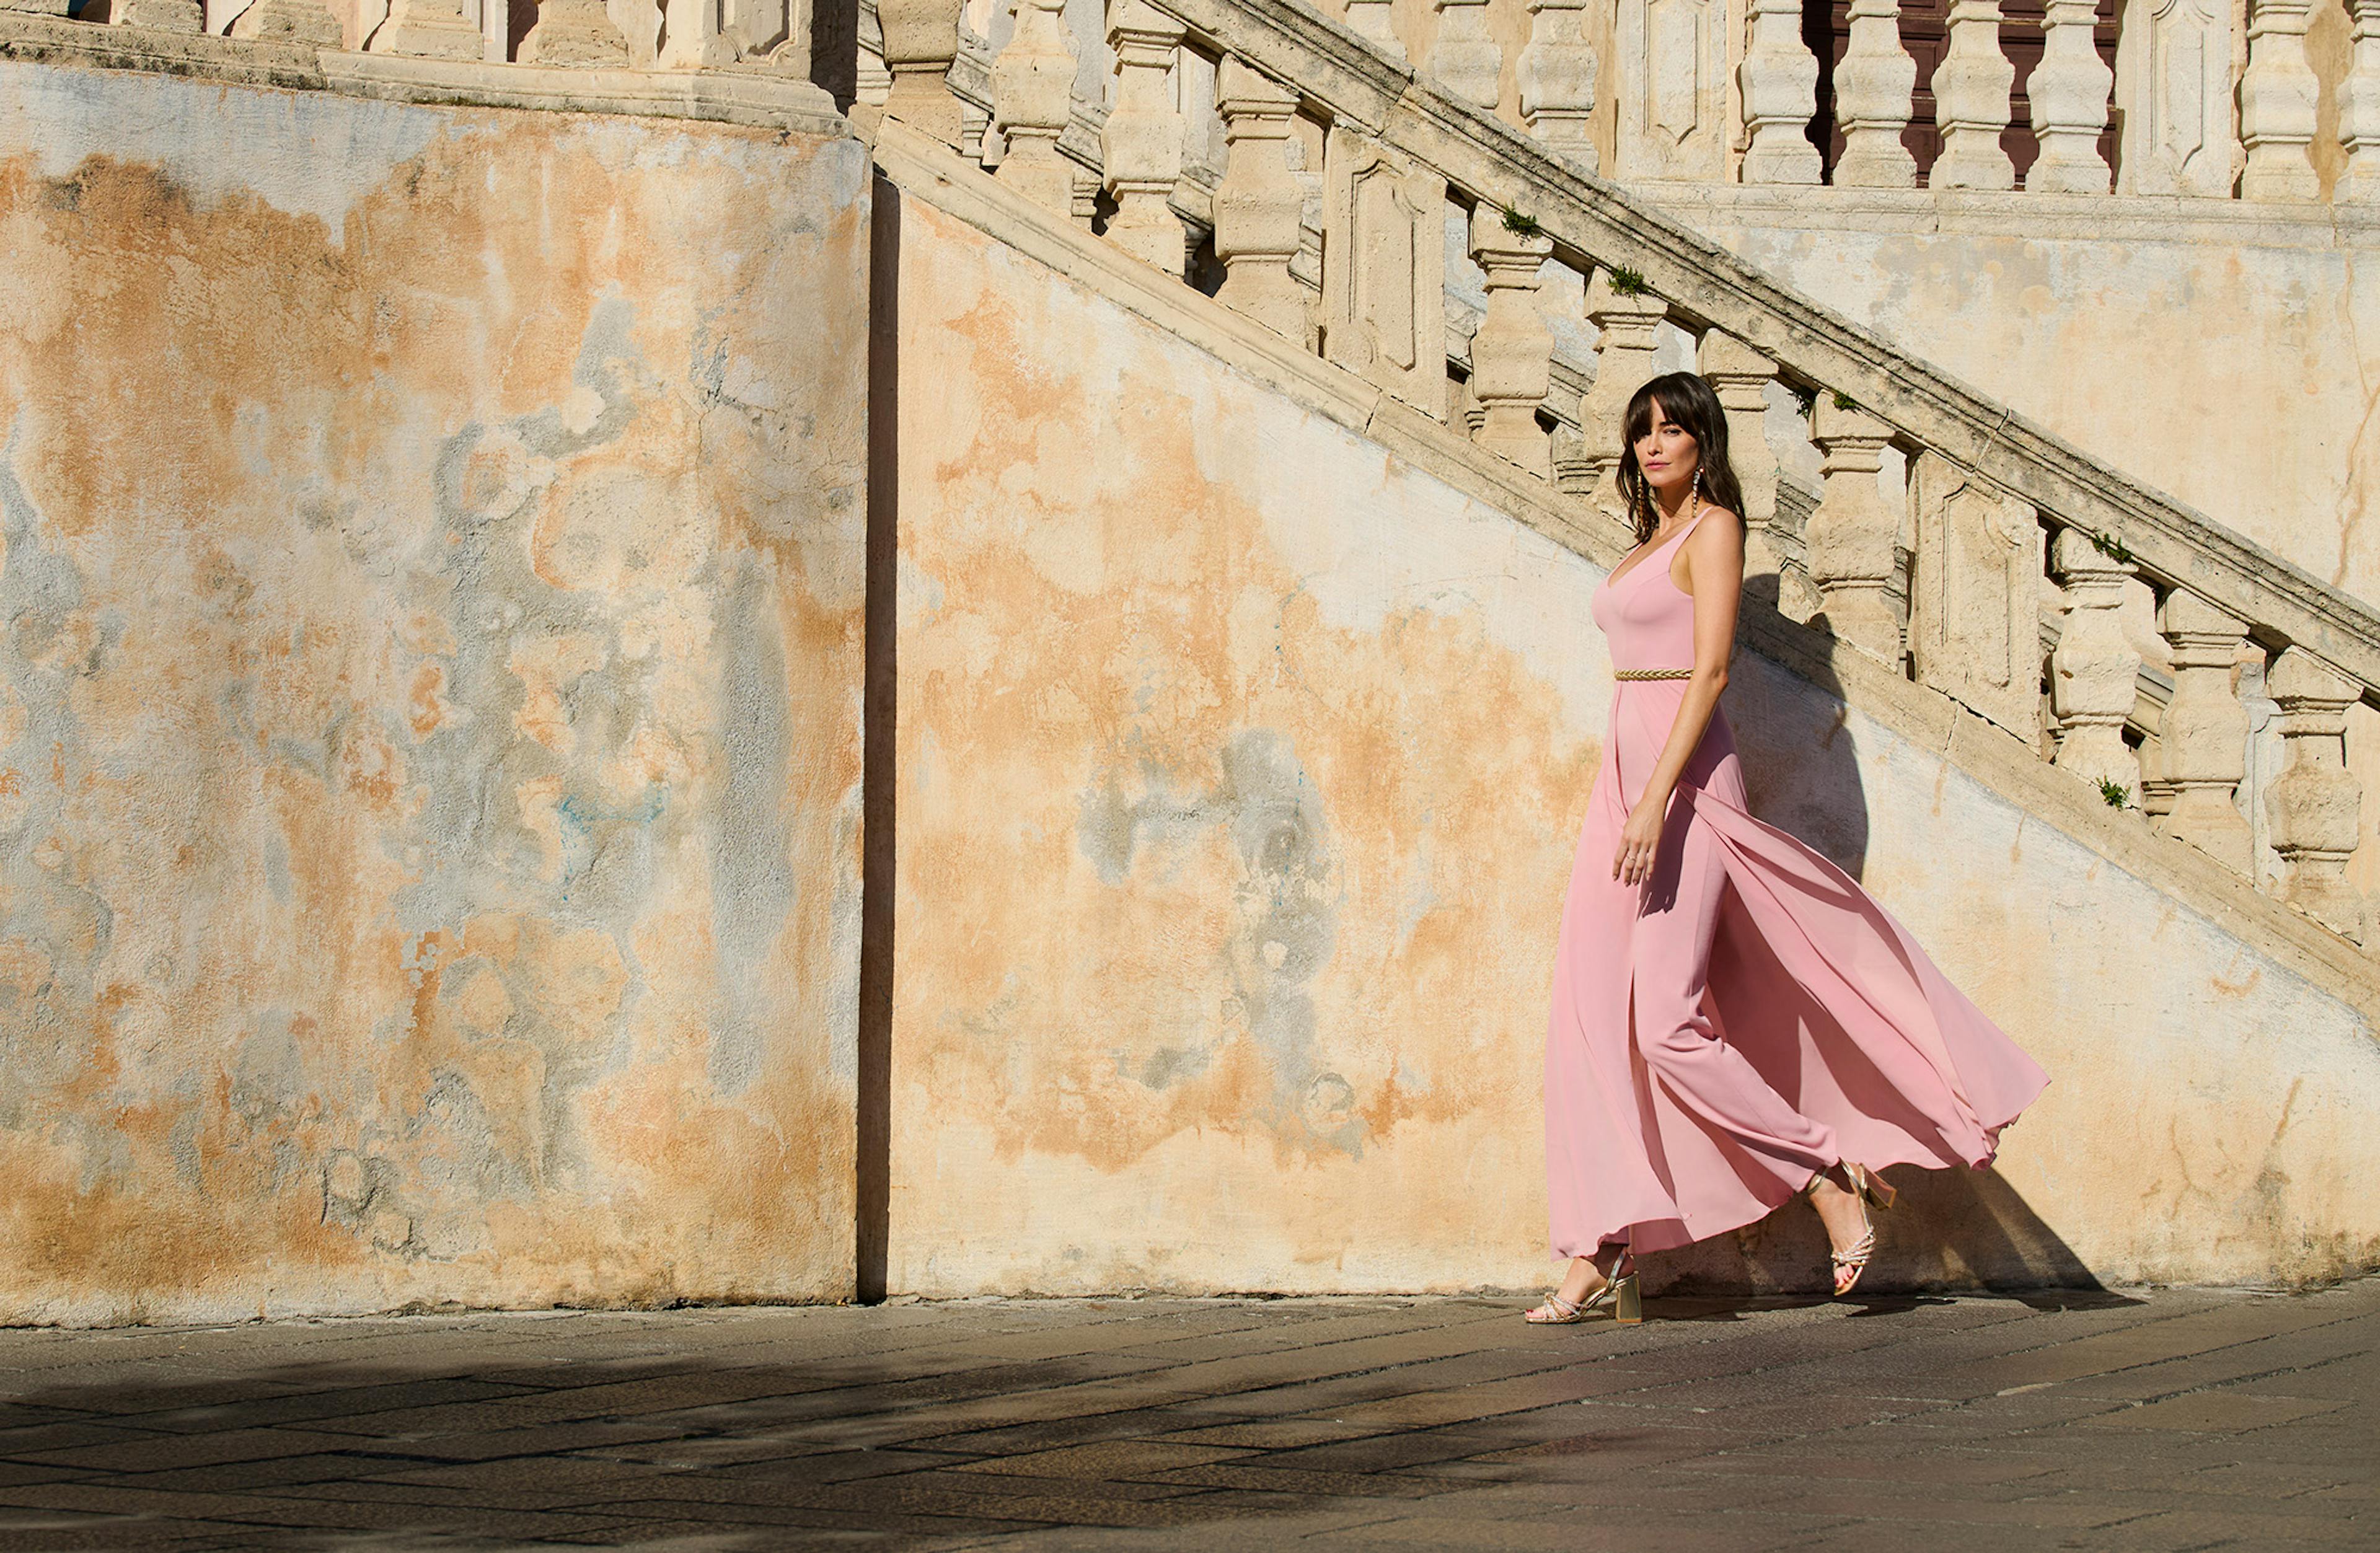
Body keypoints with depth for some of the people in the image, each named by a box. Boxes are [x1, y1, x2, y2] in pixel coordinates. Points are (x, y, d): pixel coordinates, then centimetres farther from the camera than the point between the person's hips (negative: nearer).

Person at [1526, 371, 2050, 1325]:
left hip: (1685, 778, -9)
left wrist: (1658, 798, -22)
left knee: (1666, 1023, -15)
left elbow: (1710, 670, -14)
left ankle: (1832, 1176, -1)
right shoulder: (1648, 541, 21)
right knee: (1592, 1020, -1)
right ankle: (1600, 1260, -2)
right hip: (1624, 776, 9)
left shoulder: (1714, 529, -4)